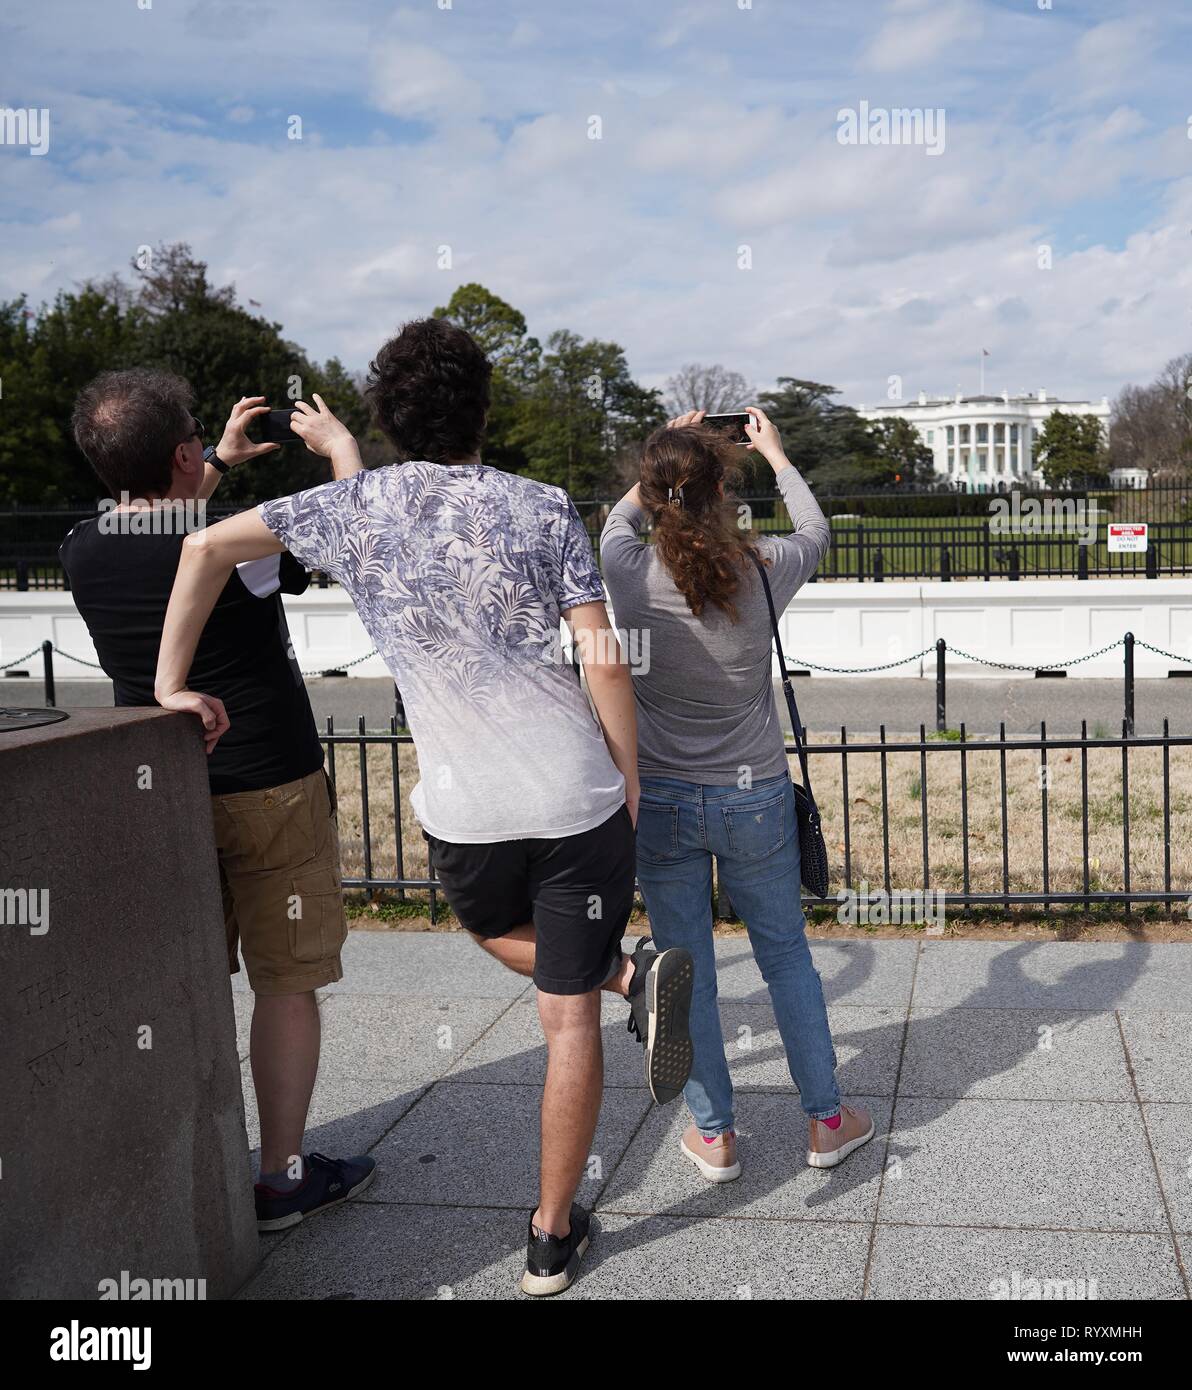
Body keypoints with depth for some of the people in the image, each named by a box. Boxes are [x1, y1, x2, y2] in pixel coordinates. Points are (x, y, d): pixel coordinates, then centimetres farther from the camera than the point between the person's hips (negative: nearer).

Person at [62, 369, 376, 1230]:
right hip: (269, 793, -5)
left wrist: (220, 466, 27)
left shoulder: (85, 554, -4)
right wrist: (339, 444, 12)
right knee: (287, 984, 6)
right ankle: (285, 1176, 14)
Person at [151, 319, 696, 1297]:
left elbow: (209, 547, 2)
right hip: (579, 794, 0)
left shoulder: (359, 506, 2)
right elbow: (605, 664, -5)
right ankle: (553, 1237, 14)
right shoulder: (542, 507, -1)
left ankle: (631, 976, 10)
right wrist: (630, 786, 6)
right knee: (568, 1015, 9)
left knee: (495, 929, 32)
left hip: (465, 809, 1)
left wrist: (172, 685, 11)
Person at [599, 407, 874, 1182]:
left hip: (660, 800, 0)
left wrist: (669, 455, 27)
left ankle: (713, 1135, 24)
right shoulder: (763, 571, -13)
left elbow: (623, 515, 13)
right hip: (754, 797, 0)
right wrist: (775, 453, 26)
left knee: (685, 969, 12)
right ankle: (826, 1120, 28)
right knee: (786, 955, 16)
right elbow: (816, 530, 12)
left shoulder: (630, 572, -12)